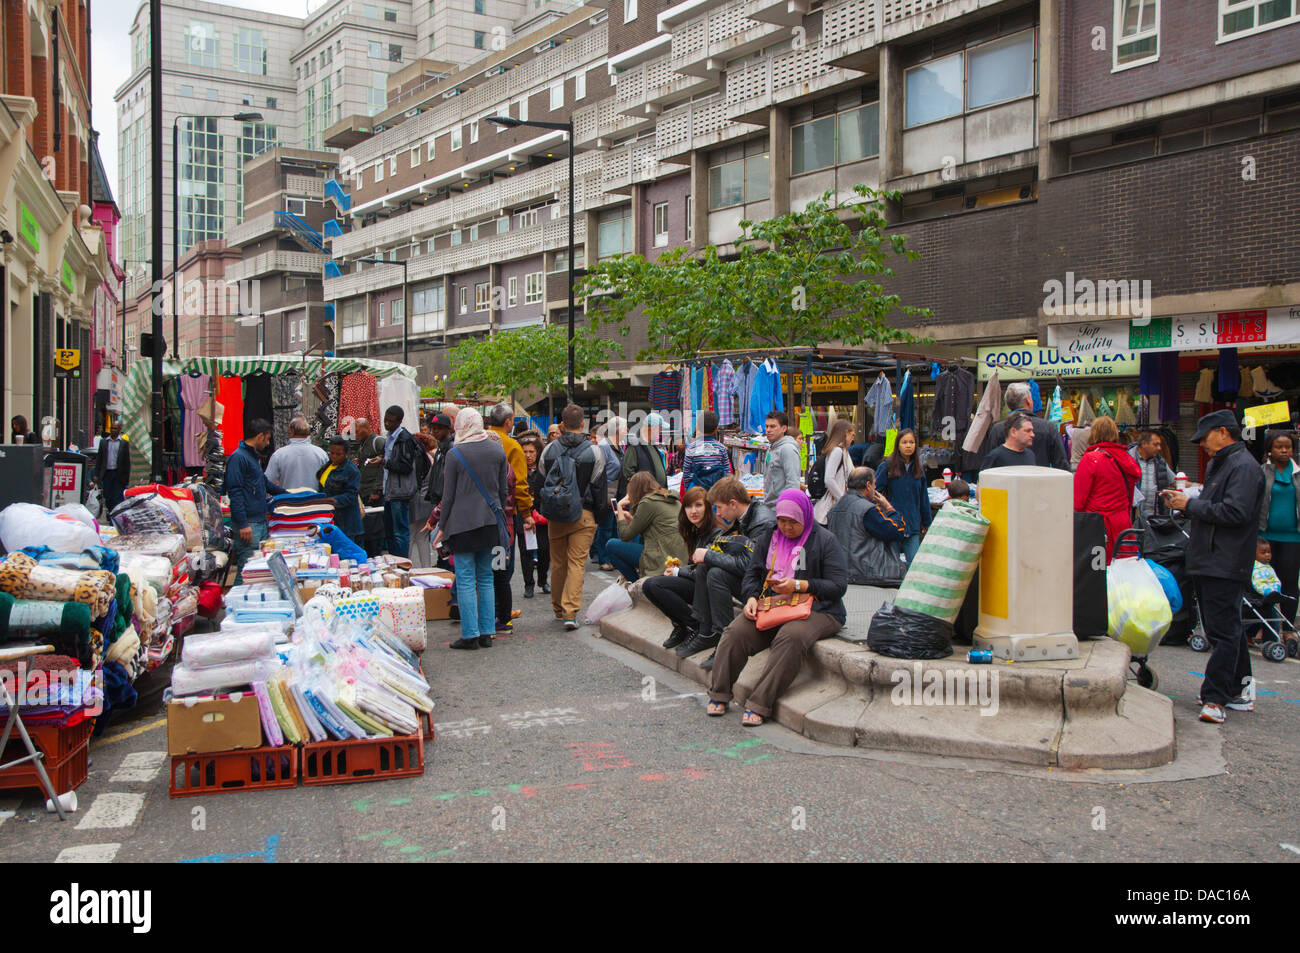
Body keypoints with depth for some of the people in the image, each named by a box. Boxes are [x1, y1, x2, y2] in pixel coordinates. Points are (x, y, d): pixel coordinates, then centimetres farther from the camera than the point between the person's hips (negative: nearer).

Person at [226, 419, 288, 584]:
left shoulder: (254, 456, 19)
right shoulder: (238, 457, -12)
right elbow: (234, 492, -17)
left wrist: (286, 493, 40)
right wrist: (243, 524, -21)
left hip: (260, 521, 10)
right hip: (248, 524, -10)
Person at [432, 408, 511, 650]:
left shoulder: (455, 454, -8)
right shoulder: (497, 450, 4)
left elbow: (448, 496, -5)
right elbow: (504, 490, 8)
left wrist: (442, 527, 3)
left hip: (463, 523, -4)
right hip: (490, 521, 4)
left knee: (465, 580, 0)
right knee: (486, 578, 11)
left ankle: (470, 634, -1)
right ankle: (487, 633, 12)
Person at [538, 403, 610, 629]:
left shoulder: (549, 451, 3)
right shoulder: (593, 453, -5)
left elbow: (542, 485, 10)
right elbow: (598, 488, -2)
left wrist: (545, 513, 20)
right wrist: (598, 516, 8)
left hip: (556, 515, 3)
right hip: (583, 516, -3)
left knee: (558, 563, 14)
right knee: (577, 563, -3)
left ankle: (558, 609, 27)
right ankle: (570, 612, -11)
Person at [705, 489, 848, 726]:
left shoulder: (825, 540, 1)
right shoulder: (770, 538, 16)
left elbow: (838, 586, -6)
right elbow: (752, 573, 18)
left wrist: (799, 585, -16)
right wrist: (751, 597, -4)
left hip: (817, 611, -4)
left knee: (791, 637, -37)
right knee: (736, 632, -22)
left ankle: (759, 704, -33)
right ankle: (718, 694, -9)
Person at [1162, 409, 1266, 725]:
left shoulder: (1243, 467, -13)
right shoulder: (1219, 464, 19)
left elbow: (1235, 512, -24)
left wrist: (1191, 505, -15)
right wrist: (1184, 503, 6)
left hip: (1225, 565, -10)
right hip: (1209, 562, 10)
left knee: (1223, 631, -9)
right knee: (1227, 628, 16)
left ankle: (1215, 698, -9)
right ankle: (1239, 688, 25)